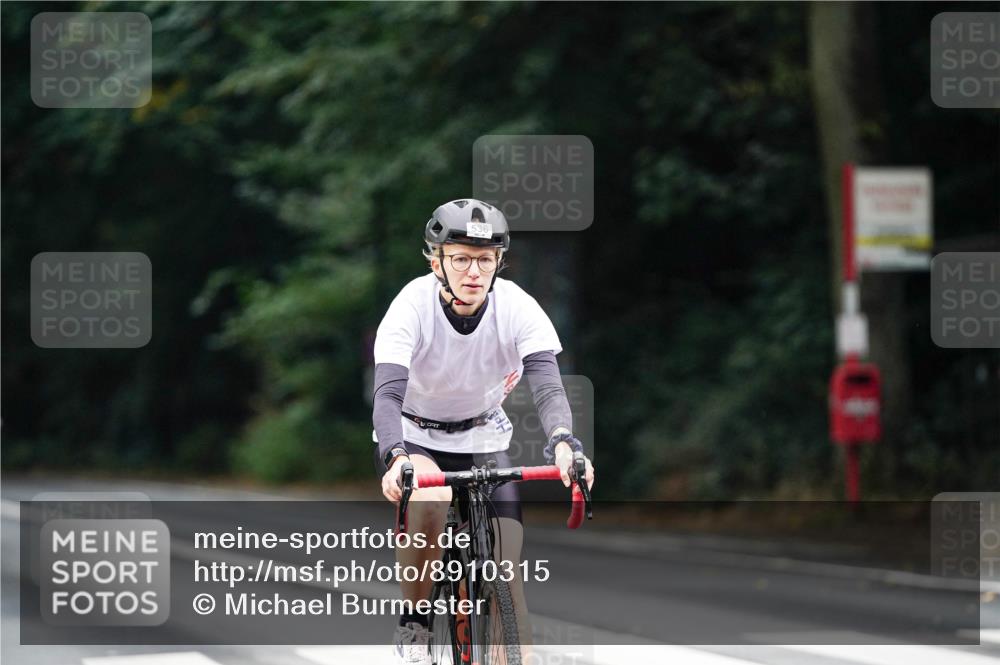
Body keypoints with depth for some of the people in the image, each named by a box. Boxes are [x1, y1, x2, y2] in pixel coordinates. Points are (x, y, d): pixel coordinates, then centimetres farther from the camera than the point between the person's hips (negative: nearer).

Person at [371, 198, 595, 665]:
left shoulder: (518, 308, -22)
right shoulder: (412, 307, -27)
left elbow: (547, 385, -33)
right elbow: (387, 394, -37)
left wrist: (564, 443, -54)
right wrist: (397, 458, -57)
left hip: (482, 439, 2)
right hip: (413, 438, -2)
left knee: (506, 567, -10)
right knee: (428, 507, -34)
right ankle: (414, 626, -11)